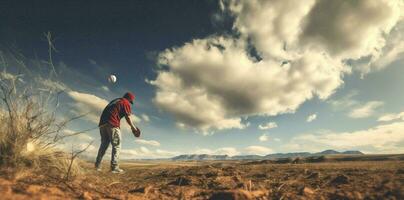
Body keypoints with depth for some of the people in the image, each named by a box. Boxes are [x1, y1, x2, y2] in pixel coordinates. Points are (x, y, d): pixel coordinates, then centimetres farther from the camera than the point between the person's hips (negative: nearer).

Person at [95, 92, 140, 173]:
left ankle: (97, 165, 12)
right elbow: (127, 117, -2)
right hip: (112, 124, -8)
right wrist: (133, 127, 9)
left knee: (104, 144, 14)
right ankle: (114, 167, -8)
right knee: (117, 145, -4)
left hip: (102, 123, 8)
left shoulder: (114, 100, 28)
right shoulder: (126, 103, 5)